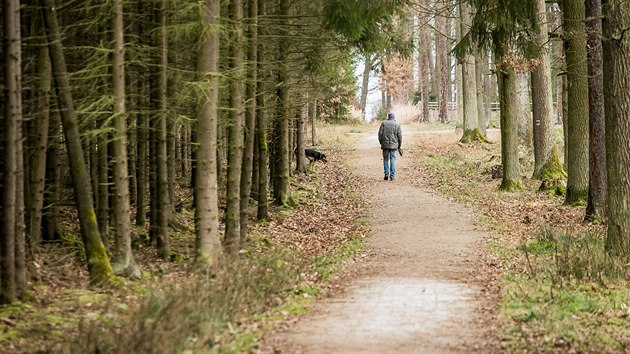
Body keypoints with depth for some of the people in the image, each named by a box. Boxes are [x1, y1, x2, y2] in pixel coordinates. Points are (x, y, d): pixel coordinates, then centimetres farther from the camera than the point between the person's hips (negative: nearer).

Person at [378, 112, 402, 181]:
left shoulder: (384, 123, 1)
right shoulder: (397, 125, 2)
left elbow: (380, 134, -2)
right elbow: (399, 136, 1)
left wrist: (381, 143, 11)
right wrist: (399, 146, 9)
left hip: (385, 145, 0)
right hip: (393, 145, 0)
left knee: (386, 159, 10)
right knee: (392, 160, 4)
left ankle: (386, 174, 3)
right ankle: (392, 176, 2)